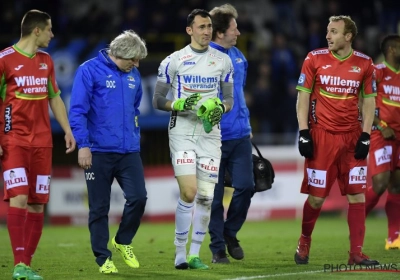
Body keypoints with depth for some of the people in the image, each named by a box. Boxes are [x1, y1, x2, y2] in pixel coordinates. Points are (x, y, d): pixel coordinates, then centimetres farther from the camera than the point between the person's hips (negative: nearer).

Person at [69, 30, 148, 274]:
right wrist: (83, 145, -15)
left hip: (129, 152, 5)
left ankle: (123, 241, 18)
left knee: (138, 197, -6)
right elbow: (77, 111, -10)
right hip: (99, 152, -5)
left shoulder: (134, 76, 11)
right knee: (99, 208, 2)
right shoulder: (90, 70, -8)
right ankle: (103, 258, 13)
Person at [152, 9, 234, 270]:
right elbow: (158, 100, 3)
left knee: (206, 196, -1)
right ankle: (180, 253, -3)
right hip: (182, 131, -3)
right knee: (188, 192, -15)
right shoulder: (173, 61, 0)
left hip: (211, 133, 3)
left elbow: (229, 99, 15)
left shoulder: (223, 61, 9)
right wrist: (178, 105, -17)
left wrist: (220, 108, -8)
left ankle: (195, 255, 9)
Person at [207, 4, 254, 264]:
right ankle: (218, 247, 13)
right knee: (215, 195, 2)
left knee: (246, 186, -2)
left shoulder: (238, 56, 10)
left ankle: (230, 232, 20)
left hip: (240, 135, 6)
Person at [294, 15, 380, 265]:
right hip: (322, 136, -1)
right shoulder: (315, 59, 0)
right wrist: (303, 133, -5)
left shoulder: (364, 64, 3)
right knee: (316, 196, 1)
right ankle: (304, 244, 23)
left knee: (357, 195, -3)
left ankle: (356, 253, 1)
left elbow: (369, 101, 7)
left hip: (352, 137, 1)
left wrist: (365, 136, -2)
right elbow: (303, 96, 3)